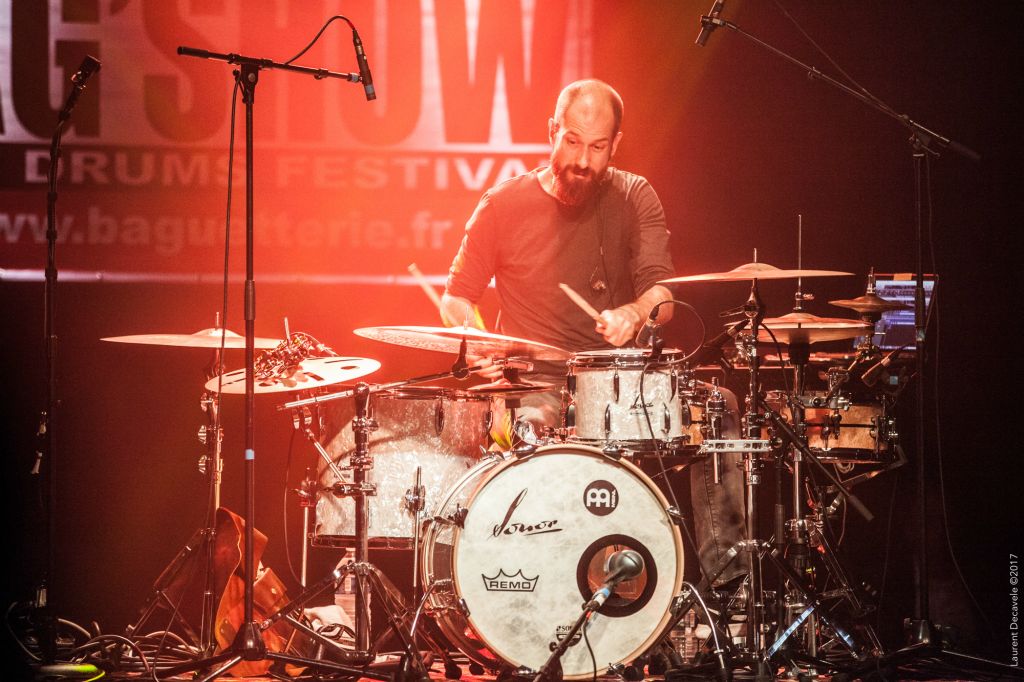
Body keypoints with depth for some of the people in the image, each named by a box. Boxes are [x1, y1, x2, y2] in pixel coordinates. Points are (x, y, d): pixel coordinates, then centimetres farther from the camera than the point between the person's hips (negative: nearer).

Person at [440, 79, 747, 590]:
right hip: (537, 385, -2)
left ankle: (726, 574, -20)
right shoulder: (504, 206, 1)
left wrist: (634, 314, -33)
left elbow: (662, 292, -8)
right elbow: (456, 299, 7)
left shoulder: (634, 198, 4)